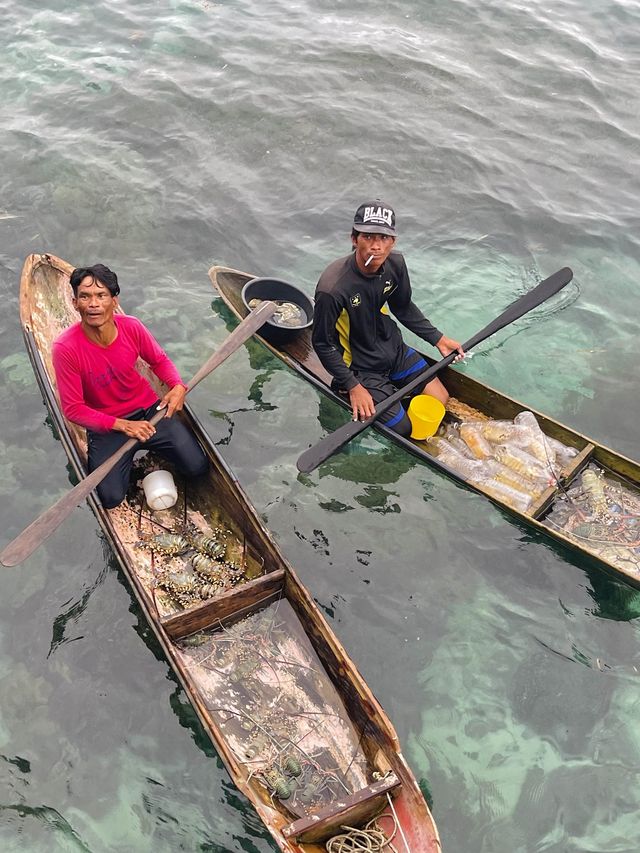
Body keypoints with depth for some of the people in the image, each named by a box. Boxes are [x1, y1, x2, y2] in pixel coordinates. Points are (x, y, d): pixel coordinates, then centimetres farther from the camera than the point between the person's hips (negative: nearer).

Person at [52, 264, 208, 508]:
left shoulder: (132, 327, -15)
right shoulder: (65, 348, -24)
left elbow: (159, 360, 5)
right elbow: (73, 409, -18)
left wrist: (178, 386, -17)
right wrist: (123, 426, -26)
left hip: (149, 409, 2)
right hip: (106, 425, -2)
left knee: (197, 467, -8)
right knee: (112, 498, -15)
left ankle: (152, 445, 21)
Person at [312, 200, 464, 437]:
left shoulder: (395, 264, -13)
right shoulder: (332, 289, -34)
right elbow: (323, 344, -21)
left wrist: (438, 339, 5)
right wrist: (353, 387, -19)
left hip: (394, 349, 7)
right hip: (361, 368, -6)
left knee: (440, 400, 10)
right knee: (403, 429, 0)